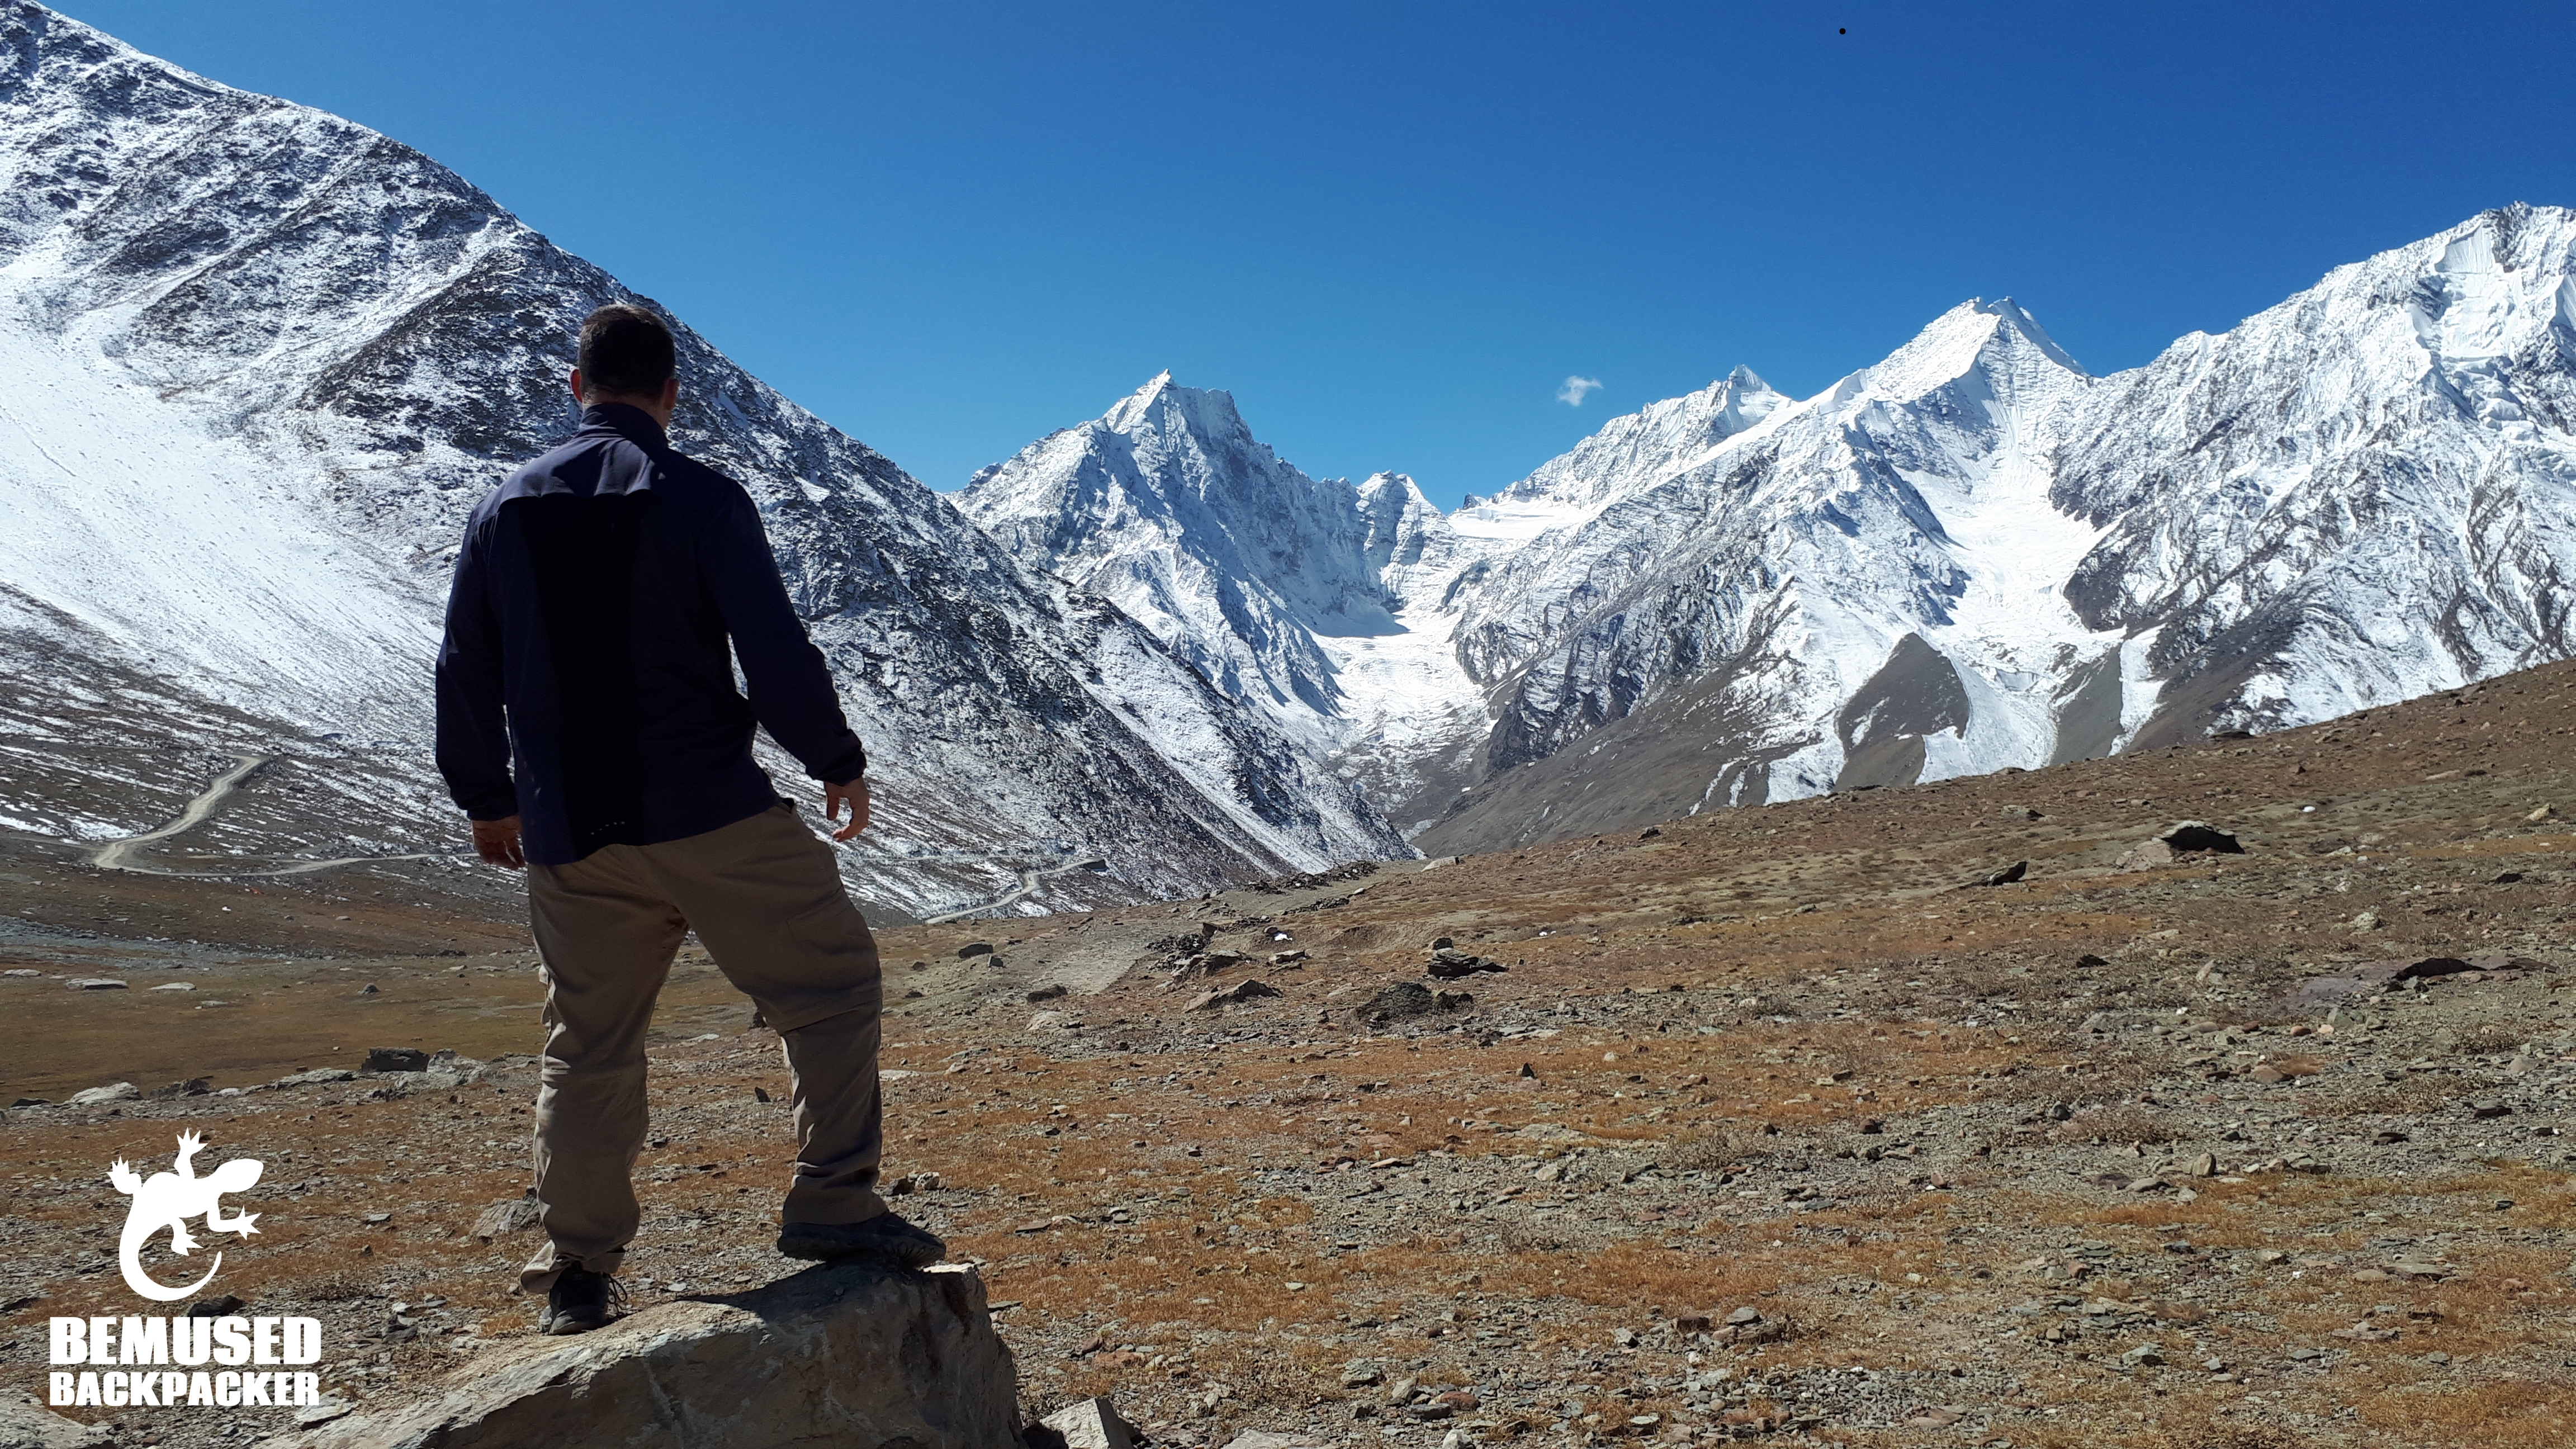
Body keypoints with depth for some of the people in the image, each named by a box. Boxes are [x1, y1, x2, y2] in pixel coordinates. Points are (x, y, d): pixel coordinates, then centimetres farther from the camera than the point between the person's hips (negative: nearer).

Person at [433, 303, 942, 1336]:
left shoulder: (504, 508, 8)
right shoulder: (701, 500, -6)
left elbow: (464, 672, 13)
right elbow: (777, 652, -10)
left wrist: (489, 798, 25)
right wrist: (838, 764, 4)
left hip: (567, 835, 5)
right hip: (708, 815, -5)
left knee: (587, 1048, 14)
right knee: (831, 982, 7)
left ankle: (577, 1275, 21)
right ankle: (832, 1204, 2)